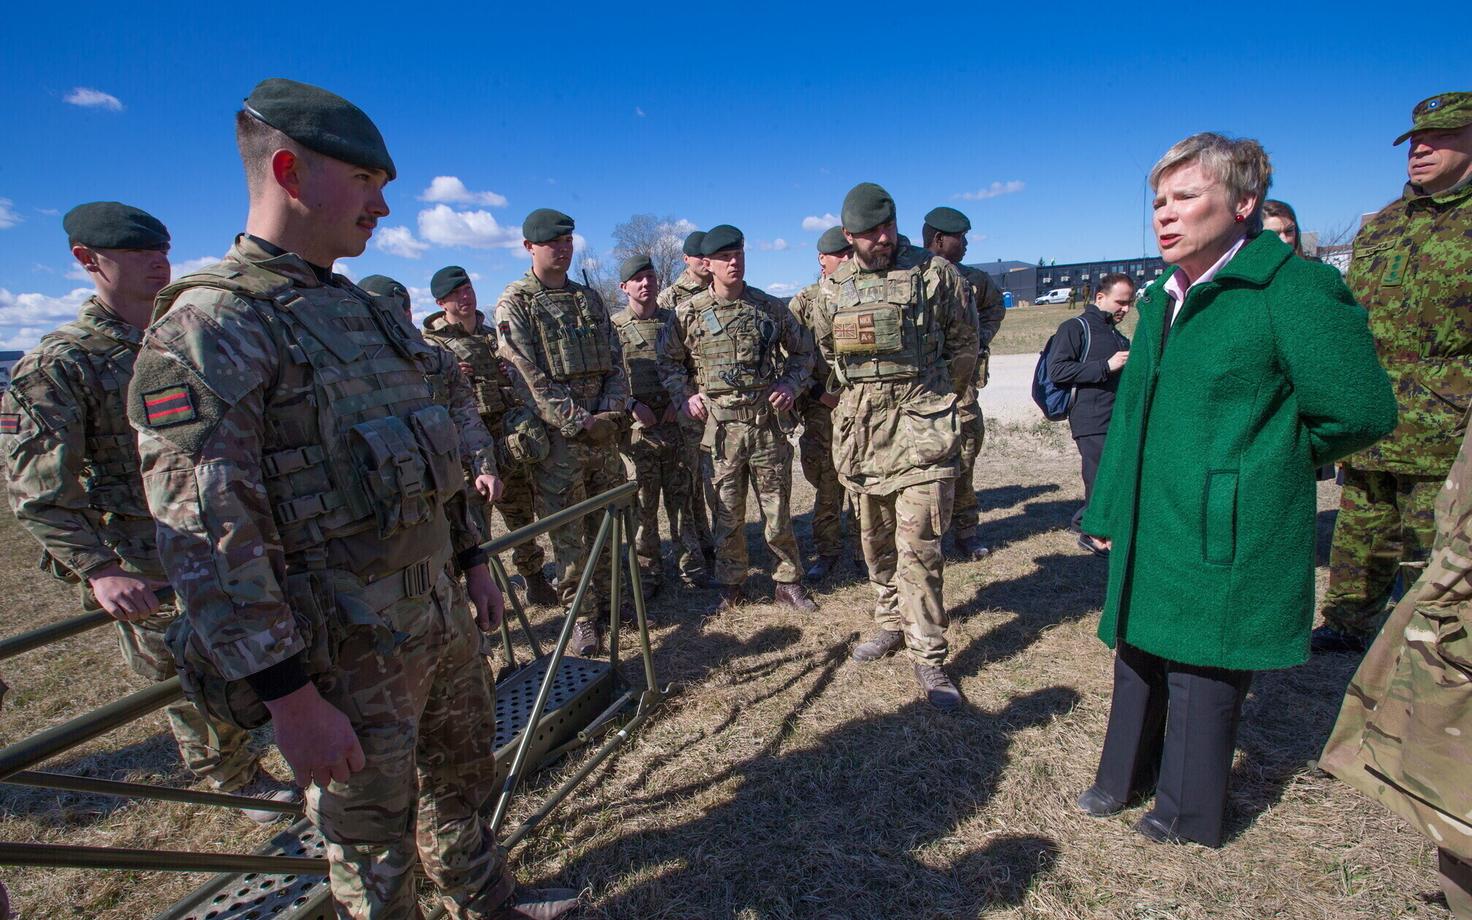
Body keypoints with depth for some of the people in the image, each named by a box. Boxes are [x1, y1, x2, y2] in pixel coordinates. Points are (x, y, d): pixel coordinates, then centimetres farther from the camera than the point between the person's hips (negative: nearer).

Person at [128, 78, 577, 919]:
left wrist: (473, 563, 15)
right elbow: (207, 543, -21)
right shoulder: (207, 328, -17)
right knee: (374, 848, 15)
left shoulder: (363, 309, 9)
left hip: (440, 617, 8)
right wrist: (294, 701, -20)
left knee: (464, 778, 26)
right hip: (345, 653, -8)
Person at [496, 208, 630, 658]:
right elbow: (529, 376, -11)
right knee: (568, 534, 1)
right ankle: (582, 617, 13)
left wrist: (612, 410, -5)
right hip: (556, 437, -5)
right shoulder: (514, 303, -2)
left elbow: (615, 361, 11)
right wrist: (576, 420, -16)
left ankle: (605, 601, 28)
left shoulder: (589, 297, 15)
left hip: (604, 431, 5)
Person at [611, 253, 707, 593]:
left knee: (681, 497, 7)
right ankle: (649, 572, 16)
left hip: (675, 422, 2)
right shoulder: (613, 327, 4)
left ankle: (691, 565, 18)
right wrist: (632, 404, -12)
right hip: (637, 425, -2)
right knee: (643, 504, 3)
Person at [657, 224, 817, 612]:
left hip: (767, 423, 1)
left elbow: (802, 352, 15)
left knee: (778, 511, 8)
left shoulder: (771, 307, 4)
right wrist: (685, 396, -1)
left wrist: (790, 383, -1)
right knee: (728, 514, 10)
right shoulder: (688, 312, 0)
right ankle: (731, 585, 27)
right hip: (720, 427, 0)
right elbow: (669, 361, 12)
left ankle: (789, 582, 24)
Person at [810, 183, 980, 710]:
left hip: (921, 423, -4)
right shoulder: (832, 286, 7)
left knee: (919, 544, -8)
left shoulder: (934, 273, -2)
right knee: (875, 538, 14)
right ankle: (891, 623, 32)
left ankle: (928, 656, 4)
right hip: (859, 425, 4)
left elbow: (965, 343, 7)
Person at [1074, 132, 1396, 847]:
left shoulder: (1294, 288, -13)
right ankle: (1127, 774, 42)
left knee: (1203, 672, 8)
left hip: (1226, 538, -7)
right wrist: (1107, 509, 14)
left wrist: (1265, 463, -1)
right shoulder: (1160, 299, 10)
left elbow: (1359, 411, -15)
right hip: (1148, 533, 7)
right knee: (1139, 653, 20)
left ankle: (1188, 812, 33)